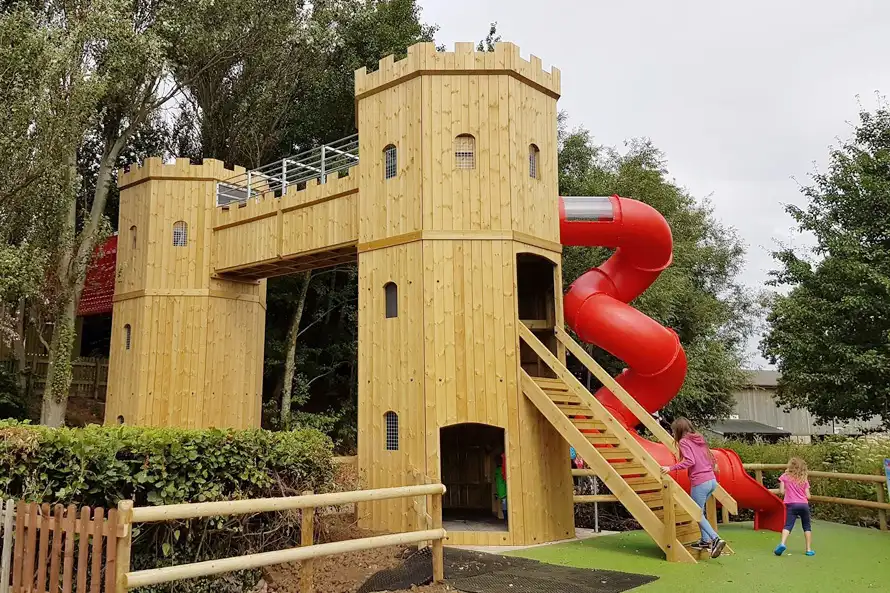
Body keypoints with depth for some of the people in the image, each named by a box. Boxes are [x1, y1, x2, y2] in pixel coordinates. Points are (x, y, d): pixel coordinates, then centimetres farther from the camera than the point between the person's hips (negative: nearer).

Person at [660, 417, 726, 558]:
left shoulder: (683, 441, -6)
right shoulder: (699, 438, 15)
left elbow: (690, 461, -21)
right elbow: (711, 458, 22)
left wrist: (671, 468, -21)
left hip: (700, 483, -8)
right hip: (712, 480, 8)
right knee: (700, 511, 22)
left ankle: (715, 539, -13)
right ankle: (705, 540, 22)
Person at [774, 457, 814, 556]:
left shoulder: (784, 477, 4)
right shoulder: (804, 480, 9)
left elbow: (781, 492, -1)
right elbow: (808, 496, 4)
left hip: (791, 504, -2)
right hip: (804, 504, 2)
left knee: (788, 525, -7)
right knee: (807, 527, 17)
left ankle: (783, 543, -30)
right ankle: (809, 549, 17)